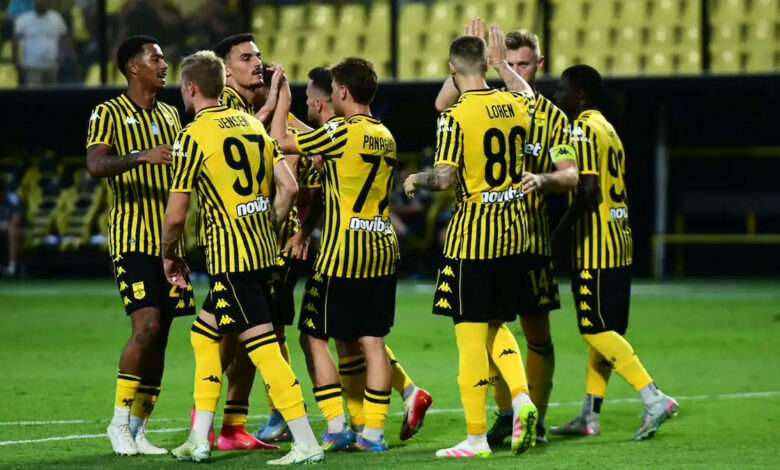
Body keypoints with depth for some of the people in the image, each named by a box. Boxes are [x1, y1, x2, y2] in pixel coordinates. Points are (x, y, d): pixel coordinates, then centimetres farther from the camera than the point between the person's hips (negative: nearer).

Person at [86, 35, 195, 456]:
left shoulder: (170, 115, 17)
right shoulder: (108, 114, -4)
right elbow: (95, 165, -21)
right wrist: (141, 156, -34)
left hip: (168, 239, 6)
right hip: (133, 237, -6)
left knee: (160, 335, 2)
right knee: (147, 326, -17)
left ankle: (138, 431, 7)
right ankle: (119, 421, -5)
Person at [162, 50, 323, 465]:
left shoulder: (192, 137, -9)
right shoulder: (251, 123, 11)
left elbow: (175, 215, -9)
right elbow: (289, 186, 7)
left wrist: (169, 257, 8)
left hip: (229, 257, -8)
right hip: (263, 251, 8)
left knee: (262, 345, -7)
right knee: (204, 333, 18)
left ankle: (306, 443, -10)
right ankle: (199, 440, 20)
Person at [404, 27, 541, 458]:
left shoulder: (455, 116, -13)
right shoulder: (516, 104, 4)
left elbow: (444, 178, -19)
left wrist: (415, 181, 0)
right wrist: (502, 65, 38)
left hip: (473, 232, -6)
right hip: (514, 229, 6)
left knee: (471, 334, 0)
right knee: (496, 325, 20)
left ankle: (476, 437, 2)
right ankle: (521, 396, -3)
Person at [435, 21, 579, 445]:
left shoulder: (553, 117, 5)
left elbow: (570, 174, -4)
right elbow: (444, 104, -15)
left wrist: (545, 180, -26)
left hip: (531, 236, -1)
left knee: (537, 331, 2)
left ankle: (535, 417, 11)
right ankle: (506, 412, 12)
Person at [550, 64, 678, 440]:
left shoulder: (582, 130, -12)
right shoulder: (608, 130, 18)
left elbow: (588, 188, -21)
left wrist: (559, 233, -15)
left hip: (595, 248, -10)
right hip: (620, 244, 10)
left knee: (596, 330, -7)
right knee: (603, 331, 11)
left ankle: (654, 399, -15)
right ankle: (589, 416, 15)